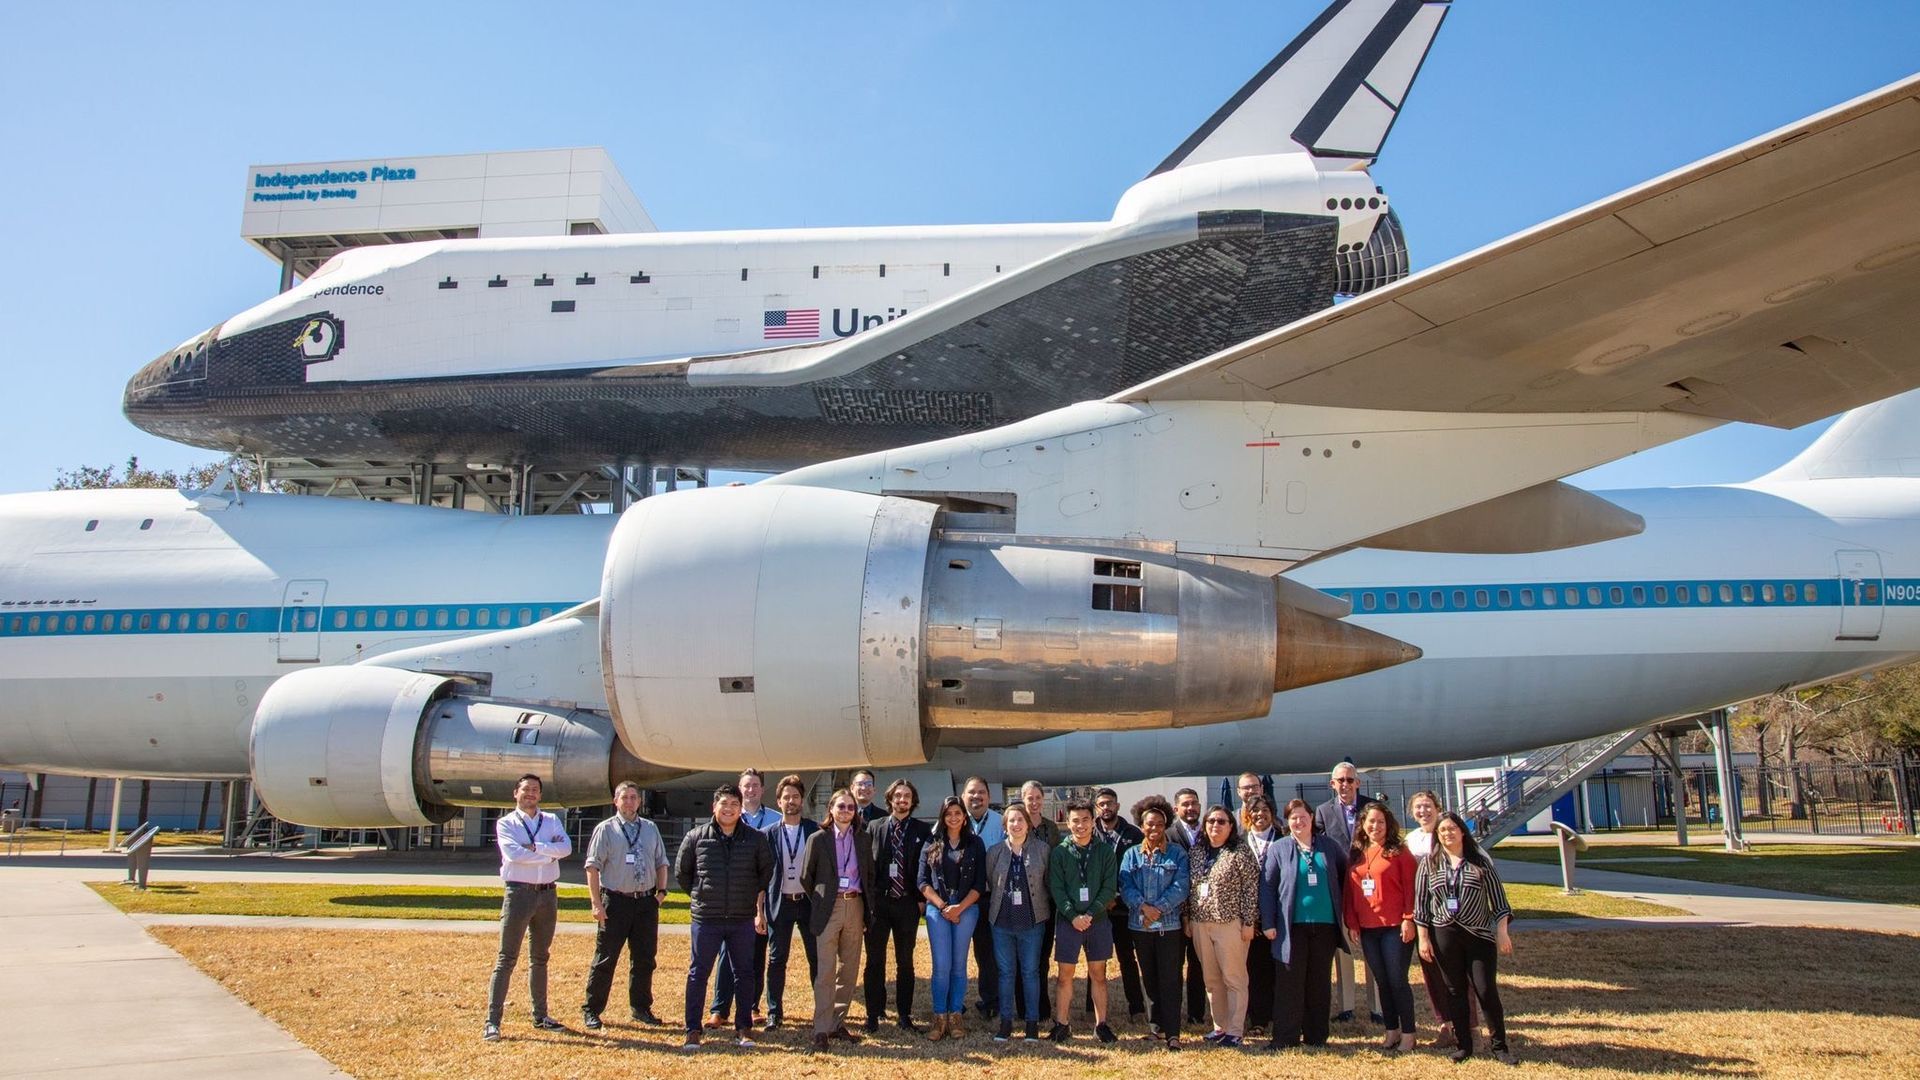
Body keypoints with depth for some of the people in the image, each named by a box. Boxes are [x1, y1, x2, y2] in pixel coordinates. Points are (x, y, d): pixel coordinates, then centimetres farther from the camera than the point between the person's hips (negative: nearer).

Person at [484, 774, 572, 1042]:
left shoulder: (551, 821, 11)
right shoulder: (506, 823, 1)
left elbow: (566, 848, -6)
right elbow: (513, 854, -17)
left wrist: (535, 847, -16)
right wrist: (549, 854, -11)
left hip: (547, 893, 4)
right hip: (519, 892, -4)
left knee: (540, 958, 13)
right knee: (506, 959, -6)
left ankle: (540, 1016, 22)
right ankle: (492, 1022, -6)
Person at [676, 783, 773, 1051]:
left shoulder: (755, 839, 2)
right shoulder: (696, 837, 0)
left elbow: (766, 873, 11)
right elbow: (681, 872, 11)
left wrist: (760, 909, 7)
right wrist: (699, 896, 10)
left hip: (744, 919, 1)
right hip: (707, 918, -1)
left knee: (745, 973, 8)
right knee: (698, 973, 3)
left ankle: (743, 1027, 20)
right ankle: (692, 1031, 11)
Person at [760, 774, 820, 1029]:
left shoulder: (816, 830, 0)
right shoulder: (768, 833, 2)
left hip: (809, 902, 0)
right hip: (780, 903, 0)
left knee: (817, 958, 3)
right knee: (776, 960, 6)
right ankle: (774, 1012, 16)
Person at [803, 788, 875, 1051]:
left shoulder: (862, 841, 10)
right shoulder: (818, 839, 0)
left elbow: (870, 875, 14)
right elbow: (807, 876, 3)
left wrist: (867, 909, 7)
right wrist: (819, 901, 4)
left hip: (855, 907, 4)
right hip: (829, 908, -4)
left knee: (848, 970, 7)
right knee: (826, 971, -6)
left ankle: (838, 1024, 16)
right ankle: (821, 1029, -4)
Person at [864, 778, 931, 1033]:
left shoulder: (923, 830, 3)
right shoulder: (874, 827, 4)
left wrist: (922, 899, -2)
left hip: (908, 904, 0)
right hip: (877, 903, 0)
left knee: (905, 961, 8)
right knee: (875, 961, 4)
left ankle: (904, 1014, 17)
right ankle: (874, 1014, 12)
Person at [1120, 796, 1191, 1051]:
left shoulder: (1177, 853, 1)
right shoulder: (1131, 854, 7)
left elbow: (1181, 887, -7)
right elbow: (1125, 886, -2)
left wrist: (1159, 909, -17)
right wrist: (1143, 906, -19)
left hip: (1169, 924, -3)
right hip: (1140, 925, 3)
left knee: (1169, 979, -6)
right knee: (1149, 978, 11)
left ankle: (1172, 1032, -5)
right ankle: (1159, 1023, 23)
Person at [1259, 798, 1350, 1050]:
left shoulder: (1328, 845, 7)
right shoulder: (1278, 849, 0)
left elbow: (1347, 871, 17)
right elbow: (1267, 886, -1)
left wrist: (1343, 908, 12)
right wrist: (1268, 923, -6)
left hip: (1325, 925, 2)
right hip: (1292, 926, -2)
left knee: (1319, 982, 8)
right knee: (1289, 984, -1)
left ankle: (1316, 1036, 17)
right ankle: (1285, 1037, 5)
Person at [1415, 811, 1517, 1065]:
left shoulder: (1480, 861, 3)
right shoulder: (1429, 864, 4)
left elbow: (1498, 899, 4)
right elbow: (1421, 904, 5)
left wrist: (1502, 932, -2)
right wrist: (1423, 938, 1)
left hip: (1479, 935, -1)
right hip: (1444, 936, 1)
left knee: (1486, 990, -3)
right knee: (1455, 992, 7)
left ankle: (1499, 1046, 9)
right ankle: (1463, 1044, 18)